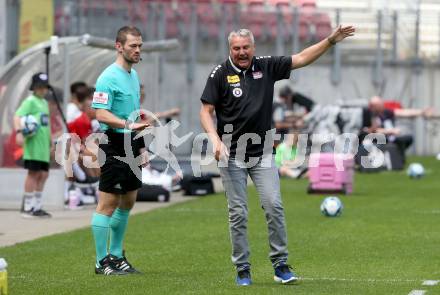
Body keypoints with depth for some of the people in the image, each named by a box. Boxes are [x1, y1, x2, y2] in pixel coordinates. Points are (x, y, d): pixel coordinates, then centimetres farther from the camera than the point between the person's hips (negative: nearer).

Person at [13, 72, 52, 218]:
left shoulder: (44, 102, 20)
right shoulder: (30, 101, -6)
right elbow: (17, 116, -18)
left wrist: (50, 141, 28)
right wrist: (19, 132, -33)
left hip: (43, 145, 8)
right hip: (33, 144, -8)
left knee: (43, 174, 9)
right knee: (33, 173, -7)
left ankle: (37, 207, 17)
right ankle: (27, 207, -3)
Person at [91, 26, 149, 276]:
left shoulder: (134, 75, 16)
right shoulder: (109, 77, -12)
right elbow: (101, 114, -20)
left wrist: (141, 147, 22)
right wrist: (128, 125, -32)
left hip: (131, 145, 9)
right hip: (114, 145, -9)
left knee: (128, 202, 14)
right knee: (109, 203, -6)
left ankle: (116, 255, 24)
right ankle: (102, 261, -2)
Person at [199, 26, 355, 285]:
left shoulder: (267, 67, 4)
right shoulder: (220, 74, -2)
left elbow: (301, 59, 8)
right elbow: (206, 111, -1)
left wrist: (331, 40, -1)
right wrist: (215, 140, -16)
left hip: (263, 153, 2)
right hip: (232, 155, -2)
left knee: (274, 206, -7)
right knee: (238, 213, 0)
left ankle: (280, 265, 1)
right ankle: (242, 269, 9)